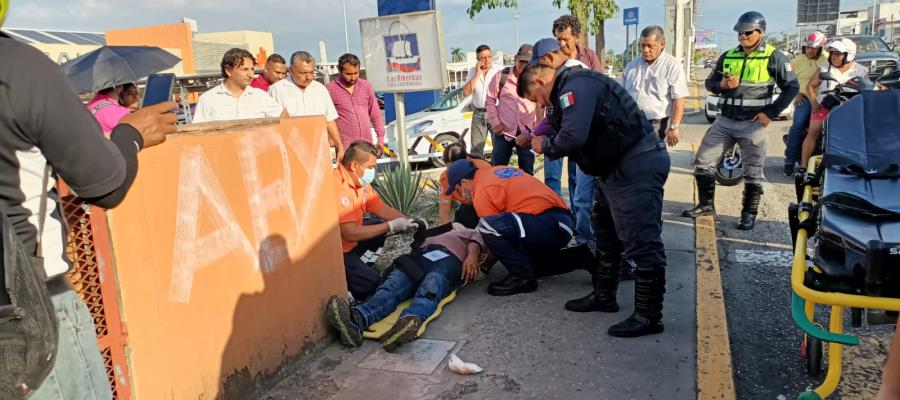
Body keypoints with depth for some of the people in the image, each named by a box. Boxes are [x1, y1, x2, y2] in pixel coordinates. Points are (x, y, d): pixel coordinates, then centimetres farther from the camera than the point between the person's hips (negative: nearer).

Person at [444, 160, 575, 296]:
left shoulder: (482, 193, -9)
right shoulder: (496, 172, 18)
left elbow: (492, 229, -4)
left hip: (548, 225, -10)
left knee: (489, 226, -21)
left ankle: (523, 277, -7)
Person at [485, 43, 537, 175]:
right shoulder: (501, 76, -3)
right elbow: (490, 100, 2)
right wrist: (495, 122, -5)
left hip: (527, 133, 1)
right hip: (504, 132, 0)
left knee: (527, 173, 11)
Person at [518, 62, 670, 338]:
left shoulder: (575, 86, -16)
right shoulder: (569, 89, 18)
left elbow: (573, 136, -28)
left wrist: (545, 147, -10)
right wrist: (537, 138, 6)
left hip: (637, 166, -12)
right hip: (618, 167, 12)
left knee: (641, 242, -6)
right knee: (606, 235, 19)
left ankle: (648, 316, 2)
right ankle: (603, 296, 31)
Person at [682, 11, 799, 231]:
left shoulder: (774, 57, -4)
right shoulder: (728, 56, 8)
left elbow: (792, 87, -4)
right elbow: (710, 83, 12)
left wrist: (771, 113, -11)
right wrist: (722, 85, -11)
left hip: (753, 123, -4)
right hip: (724, 120, 5)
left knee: (753, 172, 4)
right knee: (702, 161, 3)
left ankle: (749, 213, 16)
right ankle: (706, 204, 17)